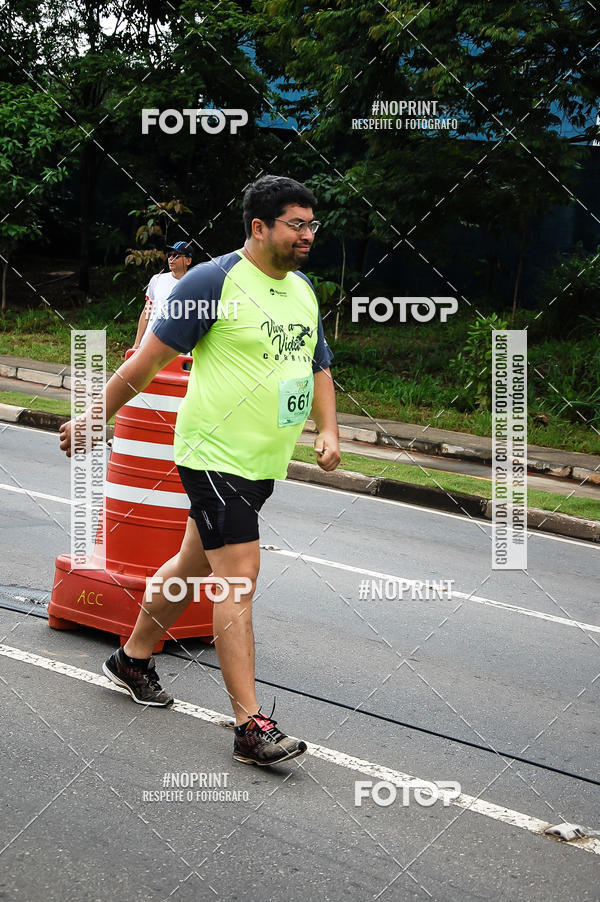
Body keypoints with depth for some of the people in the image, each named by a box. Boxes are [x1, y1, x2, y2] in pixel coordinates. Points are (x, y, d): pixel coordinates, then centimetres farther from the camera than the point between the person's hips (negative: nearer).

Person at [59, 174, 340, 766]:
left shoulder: (303, 290, 11)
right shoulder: (215, 281, -13)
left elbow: (317, 368, 22)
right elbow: (149, 359, -9)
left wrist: (327, 430, 5)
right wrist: (95, 419, -4)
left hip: (264, 463, 8)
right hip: (216, 455, -8)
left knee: (195, 564, 19)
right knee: (239, 577, -13)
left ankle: (133, 659, 38)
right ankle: (251, 727, -13)